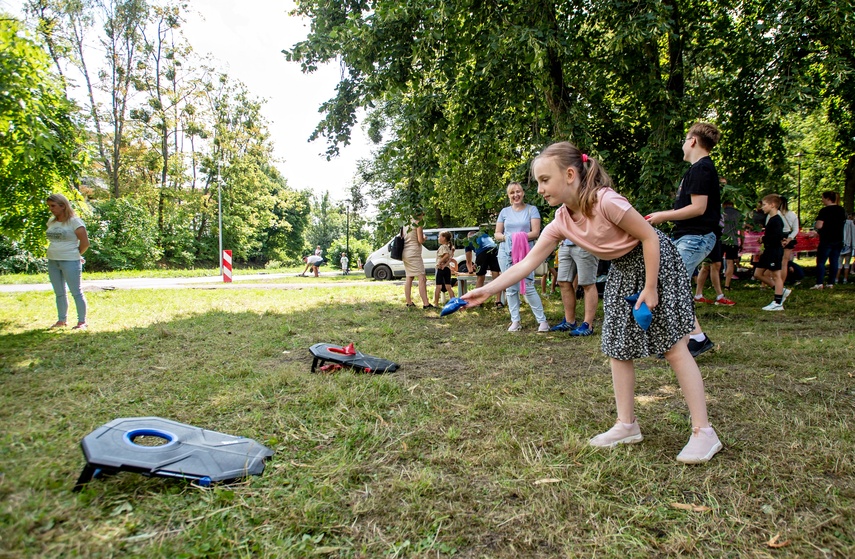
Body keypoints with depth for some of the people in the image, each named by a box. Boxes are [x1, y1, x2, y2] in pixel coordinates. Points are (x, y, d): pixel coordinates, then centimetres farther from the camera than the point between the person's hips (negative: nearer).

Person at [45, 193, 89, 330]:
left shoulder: (74, 221, -8)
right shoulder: (51, 221, 12)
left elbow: (85, 243, -10)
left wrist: (74, 255, 0)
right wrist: (55, 252, 13)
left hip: (70, 262, -7)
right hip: (52, 261, 7)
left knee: (76, 292, -2)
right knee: (59, 293, 13)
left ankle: (82, 322, 3)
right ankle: (61, 320, 23)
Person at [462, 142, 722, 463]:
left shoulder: (606, 202, -29)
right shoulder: (561, 222, -9)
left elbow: (649, 236, -20)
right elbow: (527, 264, -9)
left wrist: (650, 288, -19)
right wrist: (487, 290, -15)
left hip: (657, 262, -7)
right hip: (621, 272, 7)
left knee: (674, 347, -7)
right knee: (617, 349, 7)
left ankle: (703, 432, 2)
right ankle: (627, 425, 19)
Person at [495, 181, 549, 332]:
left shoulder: (531, 210, 4)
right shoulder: (504, 211, 13)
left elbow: (536, 233, -4)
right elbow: (497, 234, 12)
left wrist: (520, 237, -19)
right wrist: (506, 237, -9)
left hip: (525, 252, -4)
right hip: (506, 253, 4)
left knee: (528, 287, -10)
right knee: (511, 288, 4)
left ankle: (542, 320, -1)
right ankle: (515, 321, 11)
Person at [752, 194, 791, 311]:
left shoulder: (776, 220, -16)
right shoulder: (770, 219, 15)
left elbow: (778, 235, -27)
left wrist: (764, 239, -17)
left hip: (775, 251, -10)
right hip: (768, 251, 10)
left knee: (776, 275, -4)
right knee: (757, 274, 12)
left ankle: (778, 303, 1)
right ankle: (781, 291, 20)